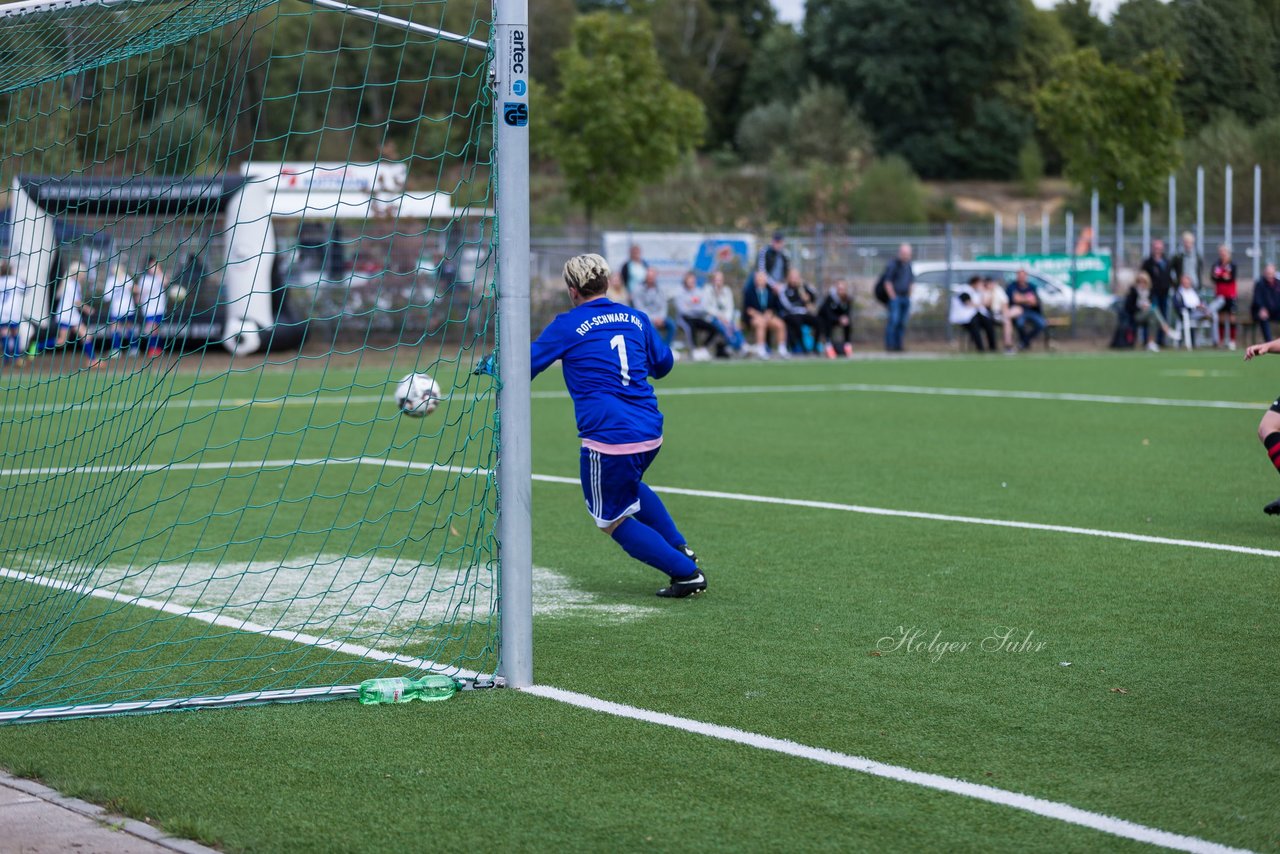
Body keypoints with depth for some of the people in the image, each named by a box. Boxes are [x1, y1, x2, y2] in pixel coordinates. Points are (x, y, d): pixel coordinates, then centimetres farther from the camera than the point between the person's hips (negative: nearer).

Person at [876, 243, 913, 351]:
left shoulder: (908, 265, 13)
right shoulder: (893, 264, -11)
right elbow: (887, 282, -13)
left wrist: (909, 297, 15)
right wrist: (893, 297, -13)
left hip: (905, 298, 7)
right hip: (895, 297, -7)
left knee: (902, 322, 6)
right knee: (894, 321, -13)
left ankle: (898, 345, 10)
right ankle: (889, 345, -11)